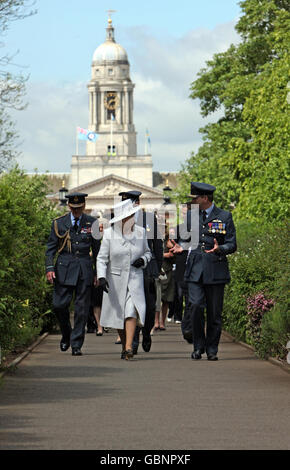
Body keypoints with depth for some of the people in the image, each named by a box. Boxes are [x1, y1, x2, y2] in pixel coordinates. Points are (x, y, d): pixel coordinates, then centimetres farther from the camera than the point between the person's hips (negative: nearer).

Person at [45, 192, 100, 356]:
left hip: (85, 269, 0)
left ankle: (76, 345, 4)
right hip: (64, 268, 0)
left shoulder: (92, 223, 7)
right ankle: (66, 335, 21)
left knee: (82, 308, -1)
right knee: (60, 304, -5)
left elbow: (97, 248, 12)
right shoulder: (59, 223, 6)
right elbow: (51, 247, 6)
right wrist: (49, 268, -7)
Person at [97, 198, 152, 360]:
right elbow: (102, 258, -4)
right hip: (115, 280, 0)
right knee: (119, 315, 7)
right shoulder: (109, 234, -4)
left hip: (135, 280, 0)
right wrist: (101, 277, -18)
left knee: (132, 310, -19)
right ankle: (124, 347, 25)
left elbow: (148, 252, 17)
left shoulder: (140, 232, 2)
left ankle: (129, 348, -26)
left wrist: (143, 260, -6)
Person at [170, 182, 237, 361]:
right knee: (196, 306, -13)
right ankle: (198, 347, 0)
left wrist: (219, 249, -20)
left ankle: (212, 350, 12)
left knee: (214, 312, 2)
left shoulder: (224, 217, 3)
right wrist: (181, 247, 0)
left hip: (216, 270, -2)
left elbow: (232, 244, 1)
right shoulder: (190, 215, 12)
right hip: (195, 270, 2)